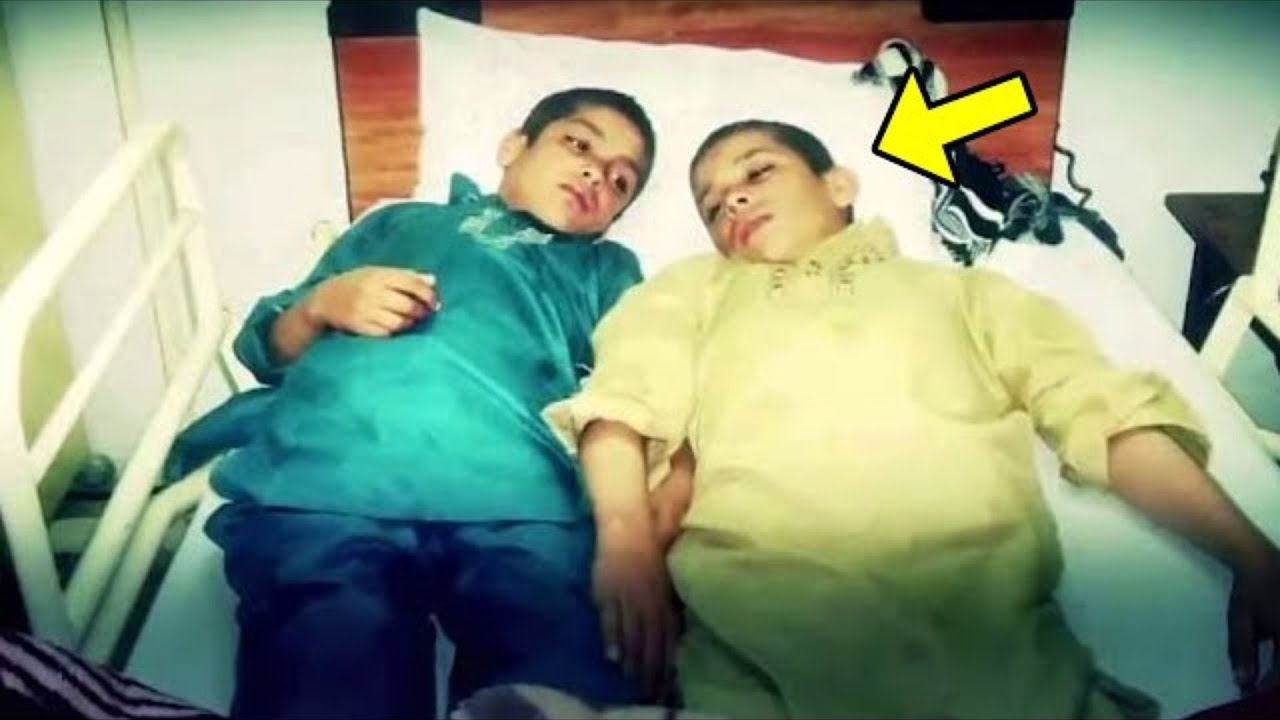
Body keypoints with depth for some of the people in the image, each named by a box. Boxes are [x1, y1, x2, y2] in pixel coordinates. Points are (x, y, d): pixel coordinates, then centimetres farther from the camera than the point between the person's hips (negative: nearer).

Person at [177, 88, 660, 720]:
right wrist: (322, 304, 8)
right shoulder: (400, 222, 37)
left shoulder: (607, 269, 35)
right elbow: (264, 347, 31)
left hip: (515, 497, 0)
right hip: (324, 484, 1)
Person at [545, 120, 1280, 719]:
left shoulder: (963, 290, 28)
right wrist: (627, 538, -11)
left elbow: (1110, 413, 17)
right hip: (757, 622, 0)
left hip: (982, 612, 1)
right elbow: (624, 402, 10)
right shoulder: (695, 288, 28)